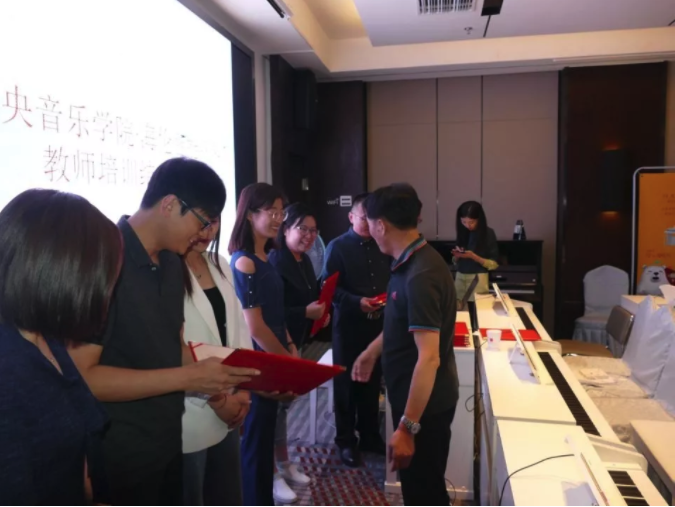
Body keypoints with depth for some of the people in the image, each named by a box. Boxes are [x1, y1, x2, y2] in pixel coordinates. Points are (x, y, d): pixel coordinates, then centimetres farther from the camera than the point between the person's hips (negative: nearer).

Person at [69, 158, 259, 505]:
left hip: (167, 445, 8)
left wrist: (221, 382, -4)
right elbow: (80, 375, -23)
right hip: (119, 458, -7)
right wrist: (188, 377, -25)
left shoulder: (172, 263, 5)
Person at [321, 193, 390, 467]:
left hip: (378, 323, 5)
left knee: (372, 381, 15)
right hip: (348, 324, -5)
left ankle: (370, 435, 30)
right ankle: (346, 440, 21)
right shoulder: (337, 247, -7)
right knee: (347, 383, 7)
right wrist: (357, 302, -24)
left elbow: (391, 281, 14)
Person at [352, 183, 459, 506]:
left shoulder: (420, 276, -28)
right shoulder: (414, 262, 3)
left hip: (424, 404, -9)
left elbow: (429, 359, -30)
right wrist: (372, 352, 25)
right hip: (415, 397, 9)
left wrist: (406, 427, -27)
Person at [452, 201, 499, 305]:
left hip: (478, 279, -4)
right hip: (459, 278, 4)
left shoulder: (488, 233, -6)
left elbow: (494, 264, -7)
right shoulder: (462, 232, 6)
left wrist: (473, 256, -18)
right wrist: (457, 256, -9)